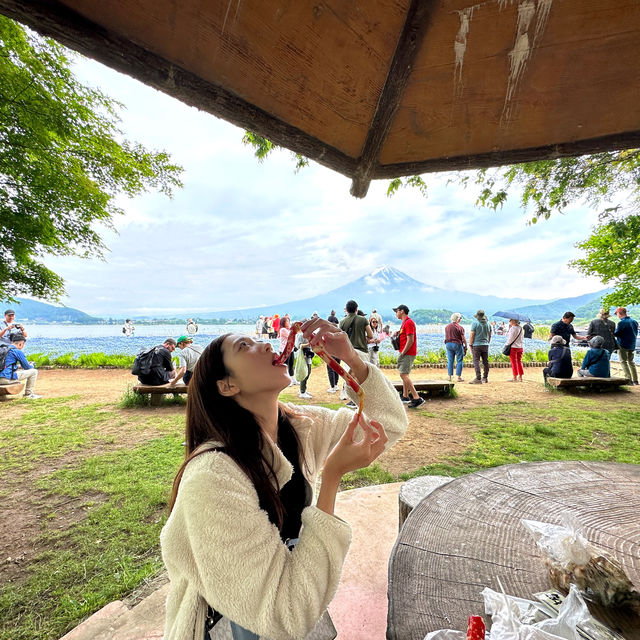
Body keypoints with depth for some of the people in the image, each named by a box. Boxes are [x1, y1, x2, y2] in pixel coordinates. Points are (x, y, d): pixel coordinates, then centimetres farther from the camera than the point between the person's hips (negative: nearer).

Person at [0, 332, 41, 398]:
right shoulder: (18, 351, -8)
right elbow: (27, 367, -1)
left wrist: (19, 366, 30)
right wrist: (32, 366, 21)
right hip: (8, 378, -9)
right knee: (34, 371, -1)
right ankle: (29, 394, 6)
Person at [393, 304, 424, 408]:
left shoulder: (408, 322, -16)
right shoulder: (404, 322, 17)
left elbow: (410, 340, -22)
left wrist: (402, 353, -19)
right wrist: (398, 334, 10)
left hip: (408, 353, -11)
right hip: (405, 353, 11)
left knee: (403, 374, -15)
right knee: (405, 374, 16)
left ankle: (417, 398, -16)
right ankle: (405, 396, 25)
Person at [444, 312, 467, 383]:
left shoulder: (447, 327, 6)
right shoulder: (460, 328, -11)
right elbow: (463, 338, -10)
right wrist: (465, 346, -1)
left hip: (448, 344, 5)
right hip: (457, 344, -5)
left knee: (450, 361, 9)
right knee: (459, 361, 3)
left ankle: (450, 376, 11)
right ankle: (459, 377, 4)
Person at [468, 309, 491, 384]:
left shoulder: (475, 322, -9)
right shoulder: (488, 323, 8)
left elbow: (472, 334, -11)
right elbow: (489, 335, 16)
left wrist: (470, 345, -5)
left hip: (477, 345, -6)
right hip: (485, 345, 6)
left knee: (476, 361, -6)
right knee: (485, 361, 12)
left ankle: (478, 379, -11)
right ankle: (485, 378, 22)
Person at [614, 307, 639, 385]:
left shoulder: (621, 323, -19)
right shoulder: (634, 322, 6)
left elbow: (616, 334, -15)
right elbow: (636, 333, 14)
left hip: (623, 346, -7)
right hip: (632, 345, 7)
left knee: (623, 362, 1)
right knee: (631, 361, 17)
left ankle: (629, 379, -4)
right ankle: (635, 380, 19)